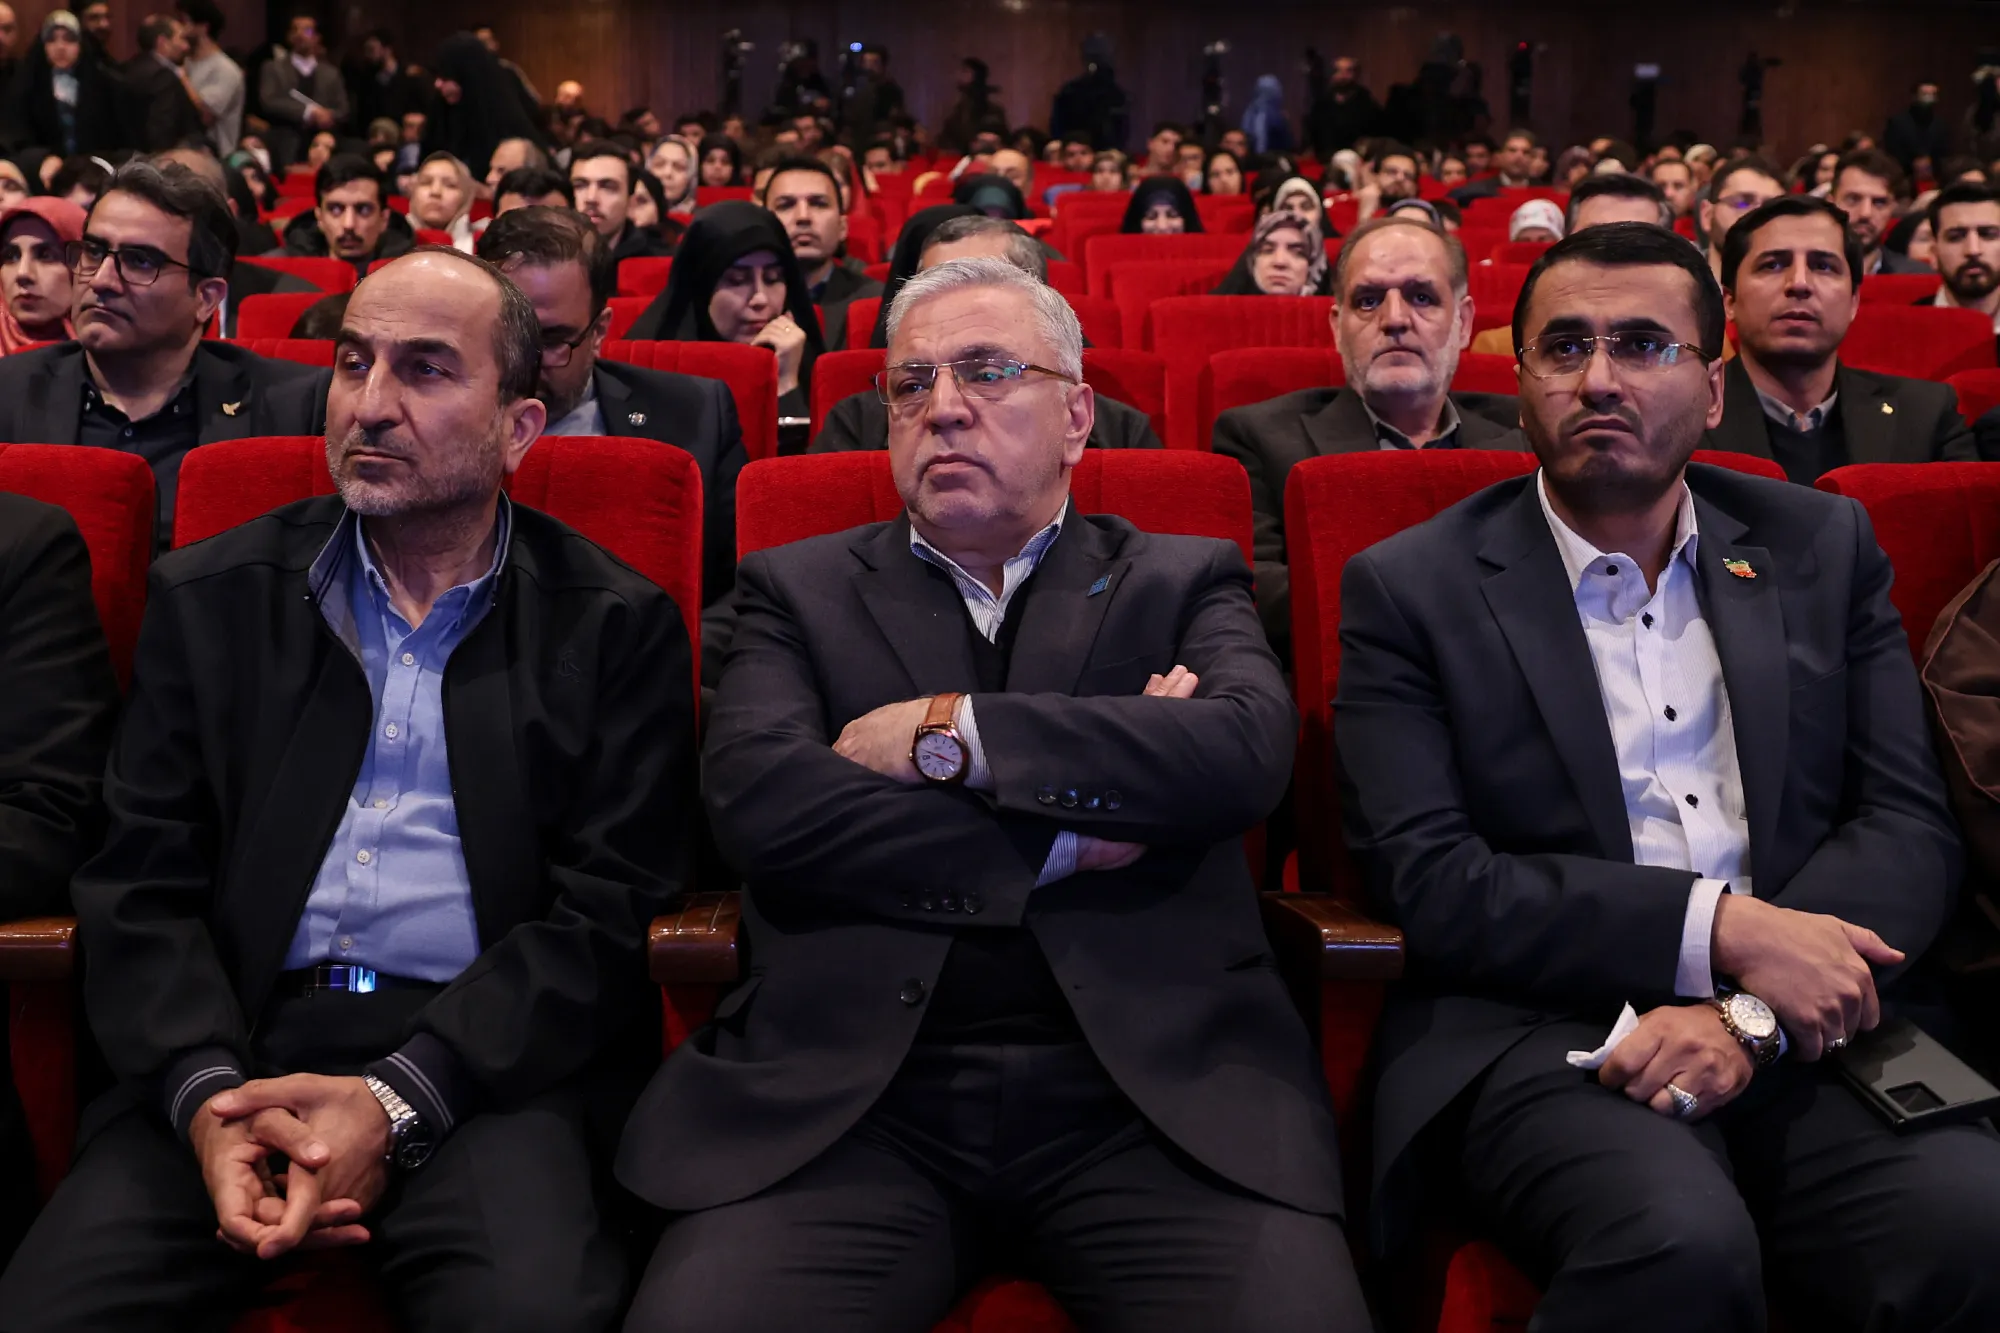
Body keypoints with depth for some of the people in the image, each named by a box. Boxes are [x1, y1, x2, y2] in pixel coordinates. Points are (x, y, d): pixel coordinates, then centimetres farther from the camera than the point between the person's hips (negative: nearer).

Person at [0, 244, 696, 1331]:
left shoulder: (616, 625, 5)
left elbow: (604, 910, -2)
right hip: (230, 1047, 2)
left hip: (489, 1056, -2)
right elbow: (140, 884, 6)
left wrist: (398, 1100, -15)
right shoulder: (211, 598, 12)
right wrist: (206, 1094, -13)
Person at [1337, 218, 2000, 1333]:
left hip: (1801, 1030, 3)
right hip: (1543, 1032, -3)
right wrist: (1721, 929, -14)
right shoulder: (1409, 589, 4)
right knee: (1679, 1242, -34)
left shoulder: (1823, 549, 15)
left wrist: (1750, 1013, -10)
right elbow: (1427, 879, -5)